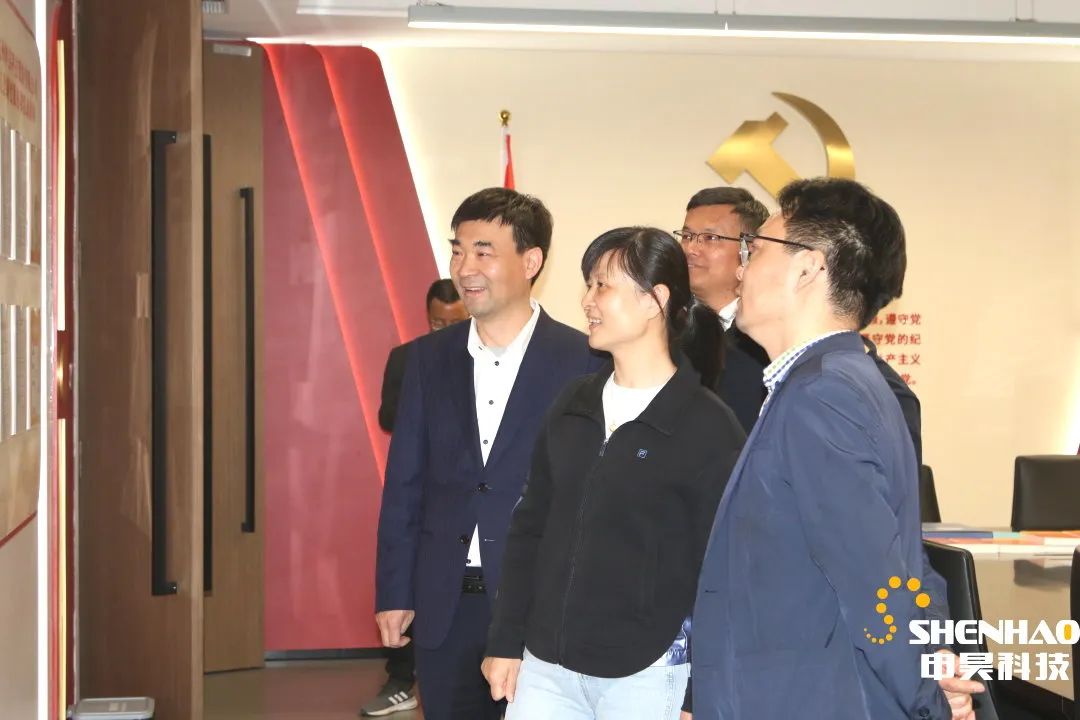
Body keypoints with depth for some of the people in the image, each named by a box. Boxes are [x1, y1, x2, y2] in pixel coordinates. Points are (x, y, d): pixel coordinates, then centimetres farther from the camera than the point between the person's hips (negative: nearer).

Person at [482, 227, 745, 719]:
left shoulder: (708, 427, -9)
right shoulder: (572, 405, 8)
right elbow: (529, 529, 12)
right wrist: (506, 641, 8)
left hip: (647, 675, -5)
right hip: (545, 665, 5)